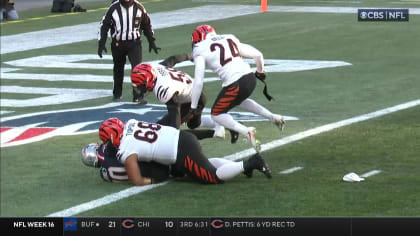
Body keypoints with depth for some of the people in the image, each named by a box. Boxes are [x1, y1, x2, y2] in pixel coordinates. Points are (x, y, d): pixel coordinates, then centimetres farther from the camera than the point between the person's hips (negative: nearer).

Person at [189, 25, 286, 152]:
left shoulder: (200, 52, 3)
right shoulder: (230, 39, 19)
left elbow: (198, 82, -2)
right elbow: (258, 55, 18)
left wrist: (193, 107, 6)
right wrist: (260, 73, 36)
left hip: (234, 84, -6)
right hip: (250, 77, 6)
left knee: (216, 114, 14)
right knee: (238, 100, 36)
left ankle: (246, 131, -8)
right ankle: (272, 116, 23)